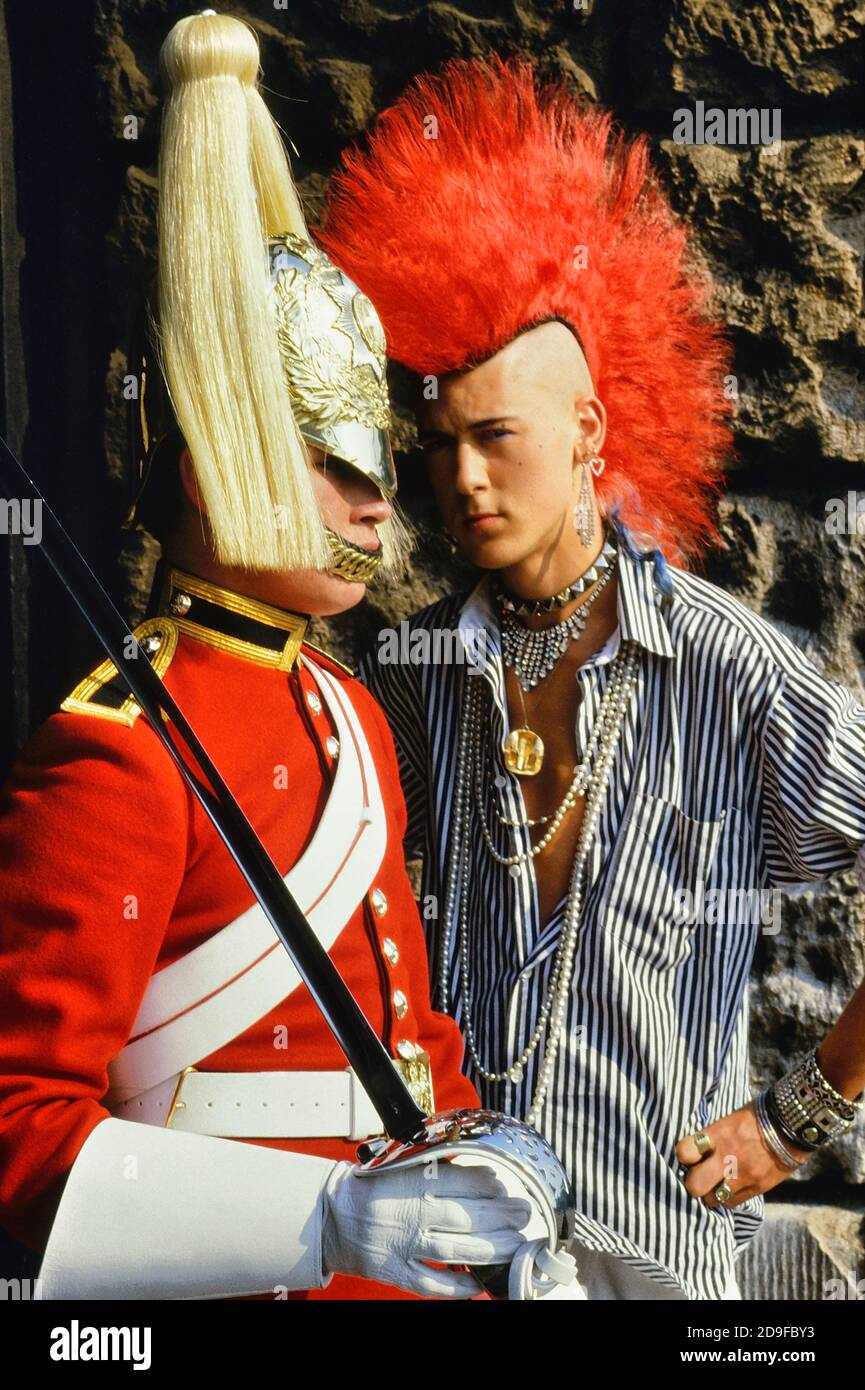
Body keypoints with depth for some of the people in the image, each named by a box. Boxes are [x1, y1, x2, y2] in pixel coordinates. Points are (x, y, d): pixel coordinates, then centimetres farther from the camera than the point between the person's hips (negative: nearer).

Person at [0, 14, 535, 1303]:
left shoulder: (348, 710, 5)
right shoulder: (115, 752, -19)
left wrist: (482, 1171, 5)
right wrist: (323, 1219, -29)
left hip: (406, 1267, 7)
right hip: (244, 1275, -7)